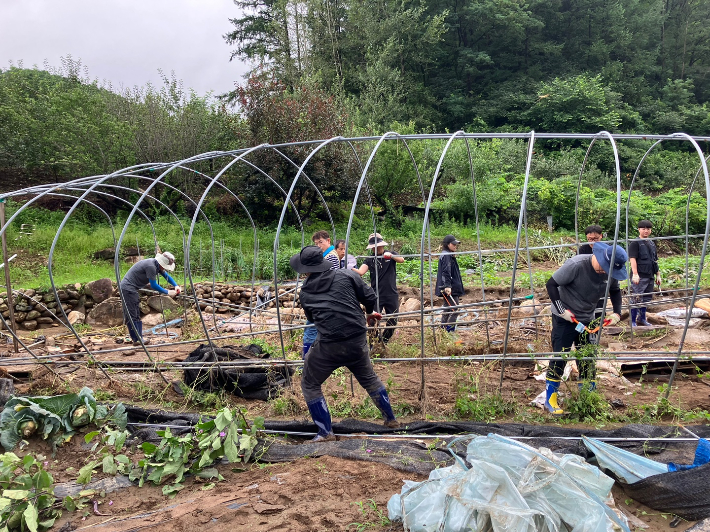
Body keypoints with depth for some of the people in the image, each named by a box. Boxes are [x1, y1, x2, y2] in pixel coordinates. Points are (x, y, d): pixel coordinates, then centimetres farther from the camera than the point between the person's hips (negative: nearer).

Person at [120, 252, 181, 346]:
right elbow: (153, 285, -21)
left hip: (133, 289, 11)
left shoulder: (157, 265, 4)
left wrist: (176, 286, 4)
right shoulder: (150, 266, -25)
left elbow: (166, 276, 18)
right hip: (128, 288, -11)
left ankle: (139, 338, 14)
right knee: (132, 315, -8)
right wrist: (167, 292, -14)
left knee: (137, 314, 11)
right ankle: (136, 340, -7)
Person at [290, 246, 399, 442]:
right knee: (369, 378, 27)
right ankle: (390, 419, 39)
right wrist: (369, 313, 24)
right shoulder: (346, 275, 1)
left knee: (310, 385, 19)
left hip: (329, 346, -2)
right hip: (358, 341, 3)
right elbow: (370, 297, 3)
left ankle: (326, 433, 17)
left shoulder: (305, 293, 5)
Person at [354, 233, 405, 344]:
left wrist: (391, 256, -38)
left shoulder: (390, 254, 3)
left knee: (392, 321, 9)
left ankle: (384, 341, 28)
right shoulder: (370, 259, 2)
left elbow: (401, 260, -17)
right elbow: (361, 271, -13)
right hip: (376, 296, -1)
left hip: (391, 294, 1)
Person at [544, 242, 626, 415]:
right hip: (565, 318, -5)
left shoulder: (610, 272, -8)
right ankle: (550, 399, 7)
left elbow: (615, 291, 12)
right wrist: (562, 310, -23)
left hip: (586, 319, 6)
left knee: (588, 359, 9)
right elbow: (551, 284, -20)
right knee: (560, 357, -4)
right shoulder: (576, 265, -27)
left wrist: (617, 313, -2)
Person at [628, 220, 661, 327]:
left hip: (649, 276, 8)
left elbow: (655, 261, 23)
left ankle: (642, 318, 26)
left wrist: (658, 275, 20)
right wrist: (635, 274, -22)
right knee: (637, 298, -9)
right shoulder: (635, 243, -6)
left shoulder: (652, 243, 18)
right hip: (639, 276, -8)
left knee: (646, 298, 13)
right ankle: (632, 321, -3)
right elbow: (632, 259, -14)